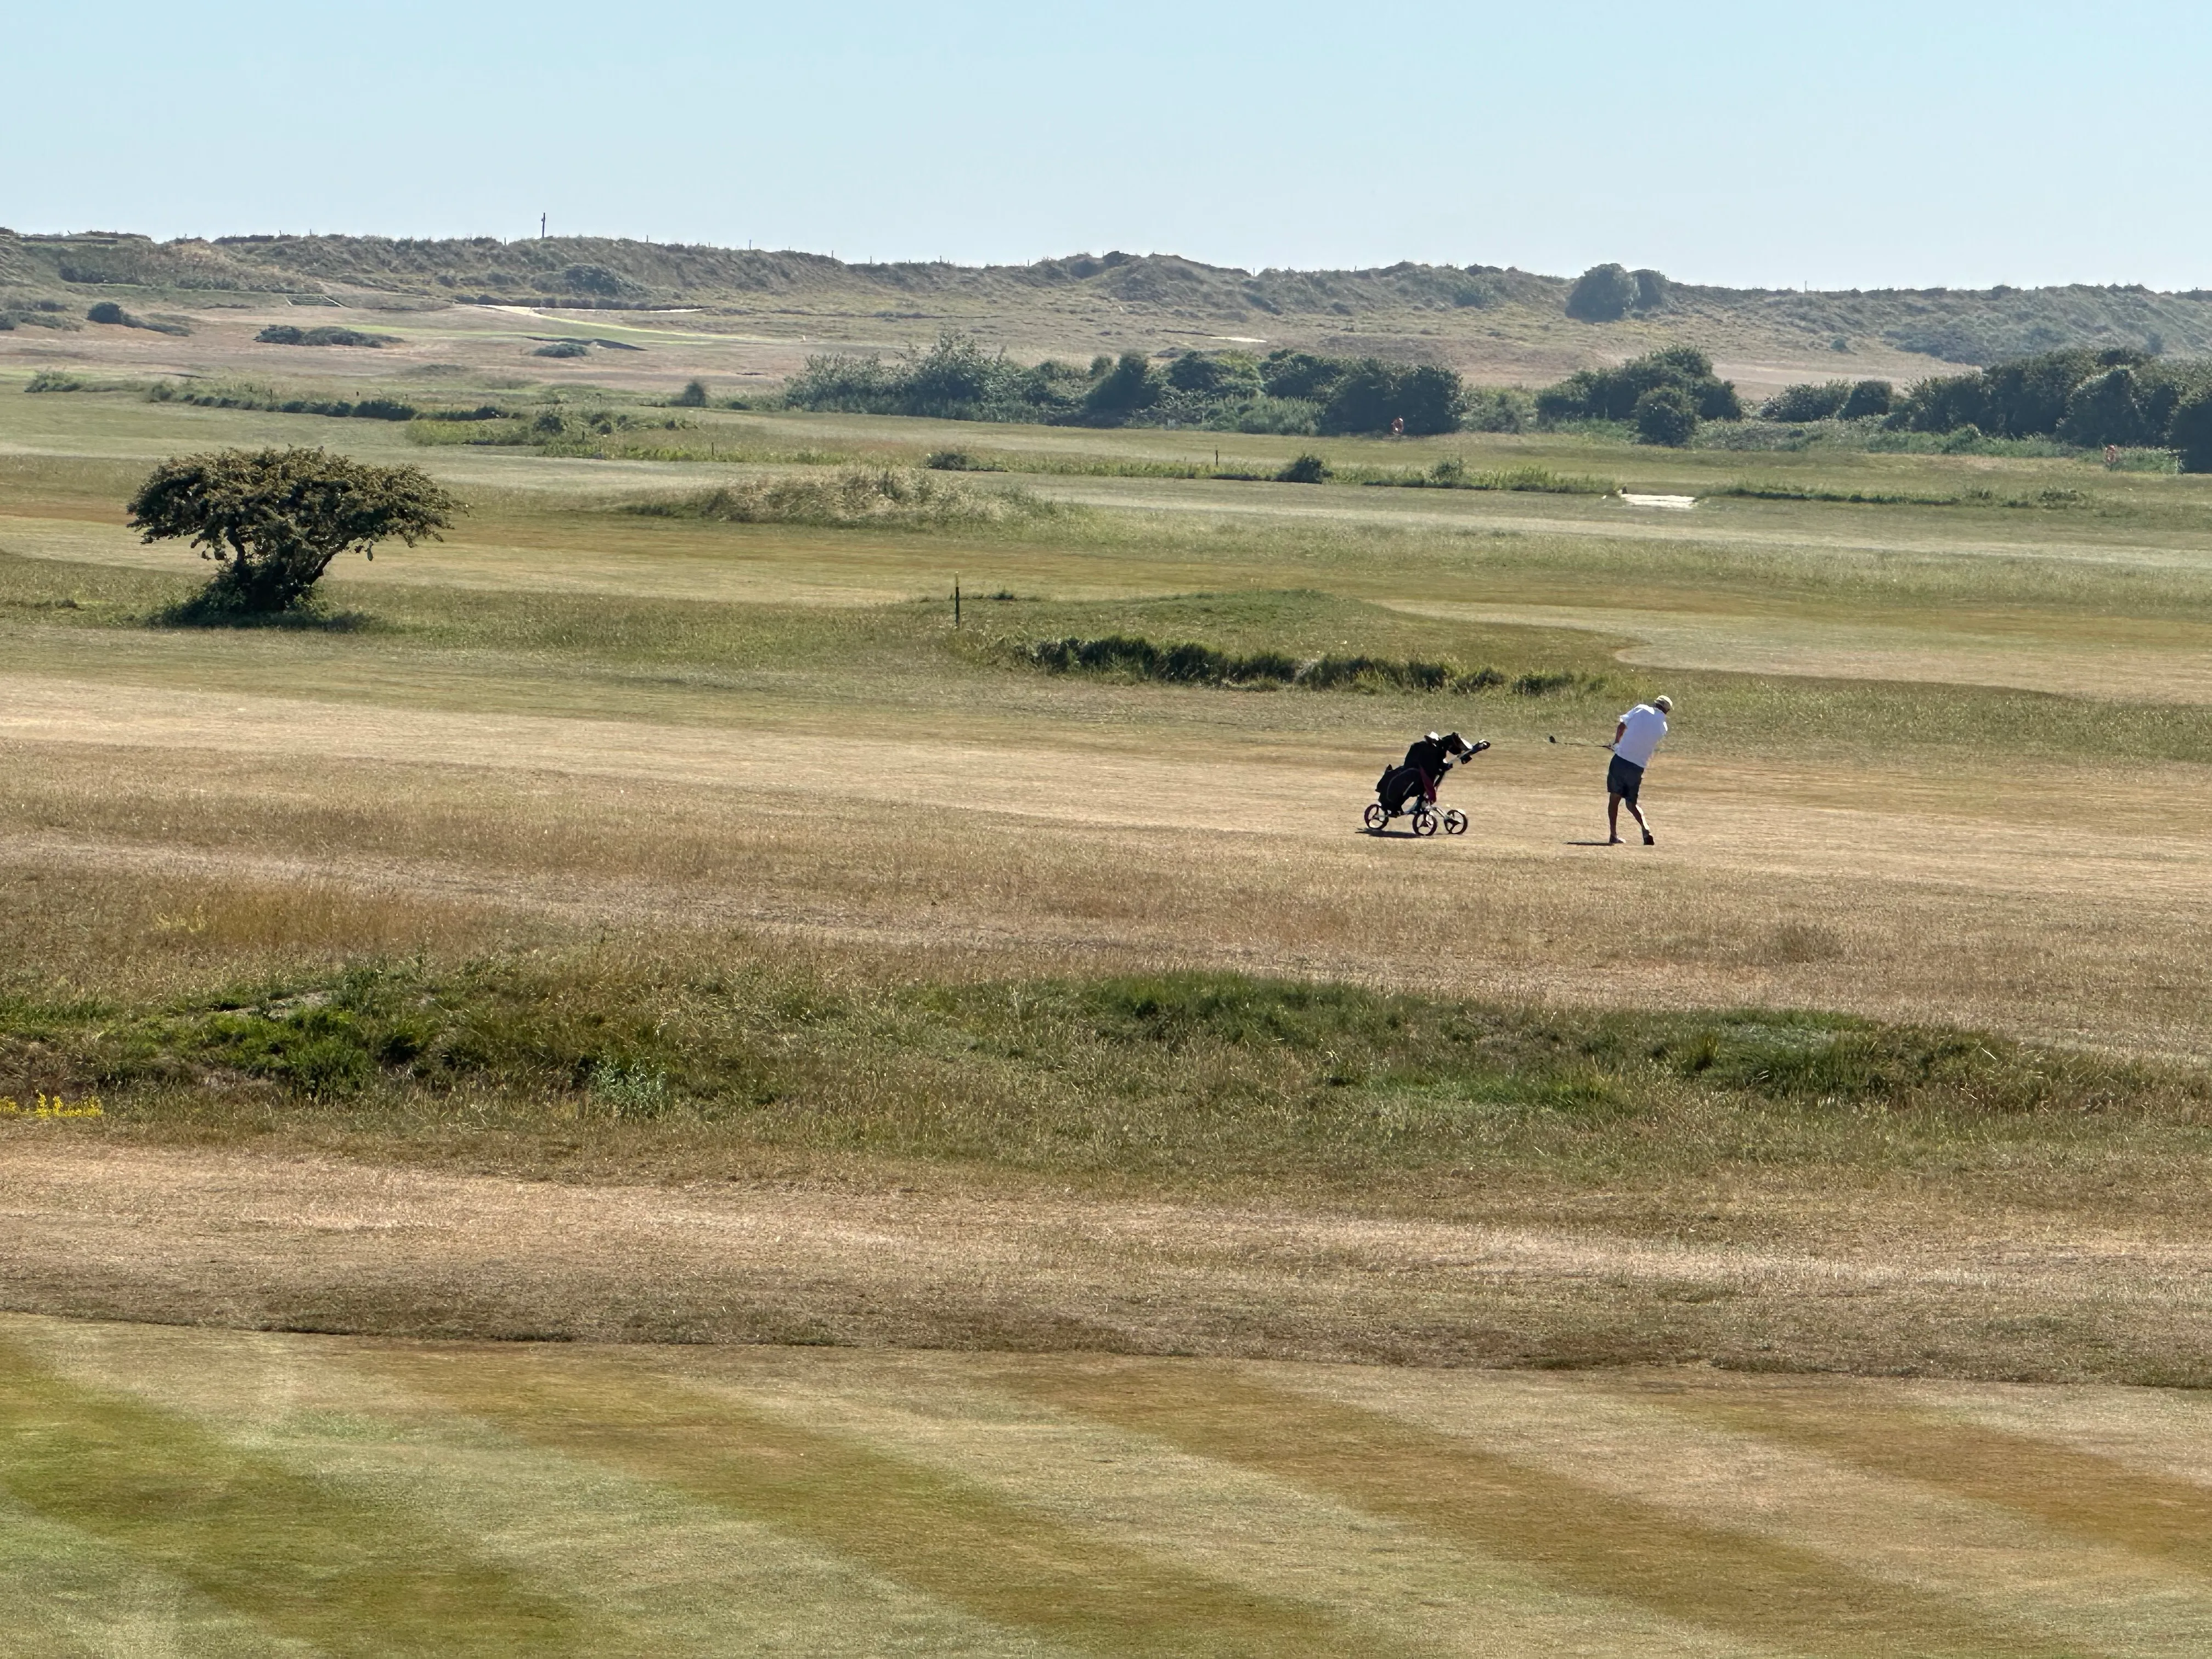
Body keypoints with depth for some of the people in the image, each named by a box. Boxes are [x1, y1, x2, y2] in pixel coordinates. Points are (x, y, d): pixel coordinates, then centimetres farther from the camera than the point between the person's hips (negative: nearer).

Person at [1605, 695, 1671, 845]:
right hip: (1638, 767, 2)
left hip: (1621, 759, -2)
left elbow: (1621, 727, 1)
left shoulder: (1641, 709, -2)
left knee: (1614, 798, 12)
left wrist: (1617, 743, 21)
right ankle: (1646, 830, -8)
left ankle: (1613, 835, 5)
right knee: (1632, 803, 16)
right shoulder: (1663, 727, 4)